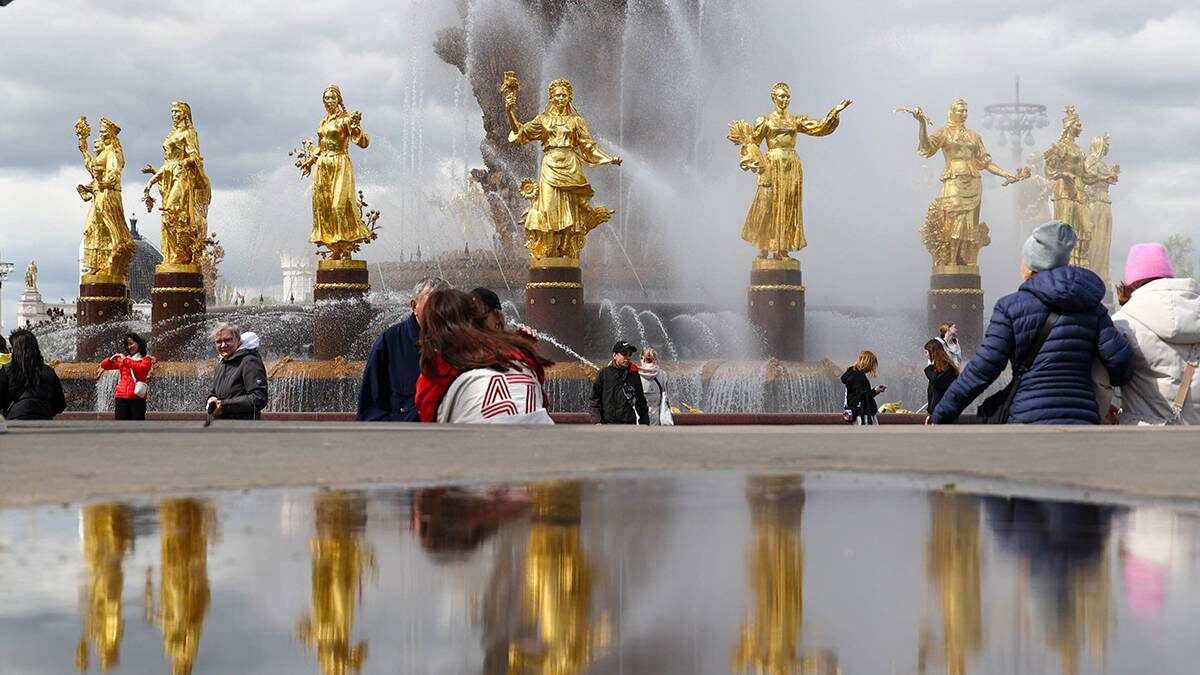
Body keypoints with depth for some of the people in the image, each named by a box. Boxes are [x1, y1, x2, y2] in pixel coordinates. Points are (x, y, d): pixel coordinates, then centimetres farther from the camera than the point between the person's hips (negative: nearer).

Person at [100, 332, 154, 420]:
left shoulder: (145, 359, 6)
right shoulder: (123, 359, 18)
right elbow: (103, 365, 17)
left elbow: (141, 368, -16)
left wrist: (125, 360, -13)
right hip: (122, 397, 3)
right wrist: (111, 360, -4)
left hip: (137, 398, -3)